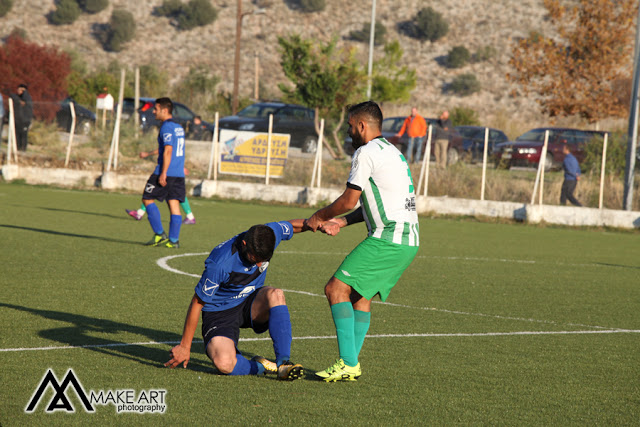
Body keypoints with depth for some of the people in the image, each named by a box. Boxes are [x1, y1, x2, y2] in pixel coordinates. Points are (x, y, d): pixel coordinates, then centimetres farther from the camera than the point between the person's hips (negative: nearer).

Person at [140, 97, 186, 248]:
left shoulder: (167, 127, -11)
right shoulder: (179, 127, 17)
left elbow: (168, 151, -20)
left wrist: (163, 173, -22)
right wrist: (148, 154, 42)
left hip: (166, 172, -8)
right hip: (179, 174, 8)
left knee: (147, 199, 3)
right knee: (174, 204, 4)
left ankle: (160, 234, -1)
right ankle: (173, 240, 0)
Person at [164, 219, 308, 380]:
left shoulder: (271, 233, -17)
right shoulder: (220, 263, -31)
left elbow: (291, 225, 10)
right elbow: (197, 302, -19)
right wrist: (184, 346, -12)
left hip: (251, 303, 5)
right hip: (219, 312, -5)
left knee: (275, 295, -31)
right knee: (224, 363, -32)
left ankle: (283, 364, -24)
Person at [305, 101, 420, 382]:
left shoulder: (367, 152, -8)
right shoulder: (392, 152, 23)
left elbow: (348, 201, -7)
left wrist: (318, 218, 9)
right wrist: (341, 222, 21)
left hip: (388, 239, -10)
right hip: (408, 241, 10)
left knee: (336, 288, -11)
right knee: (361, 295, 16)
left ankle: (348, 363, -15)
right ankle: (351, 364, 12)